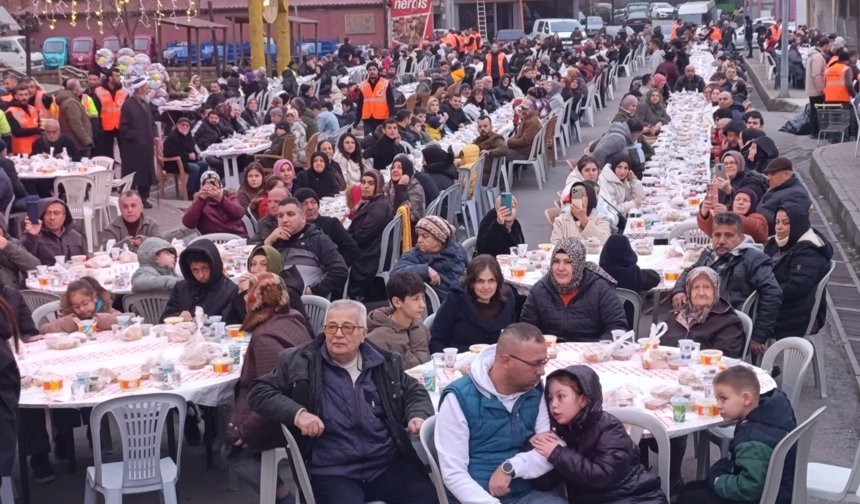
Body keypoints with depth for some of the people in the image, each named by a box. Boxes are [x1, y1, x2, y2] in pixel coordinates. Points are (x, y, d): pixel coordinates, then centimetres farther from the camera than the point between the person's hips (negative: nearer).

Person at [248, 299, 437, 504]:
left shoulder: (385, 363, 11)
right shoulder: (300, 361, 2)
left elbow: (414, 392, 24)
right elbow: (259, 392, 1)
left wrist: (418, 416, 1)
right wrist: (297, 413, -15)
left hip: (388, 462, 3)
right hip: (332, 471, -3)